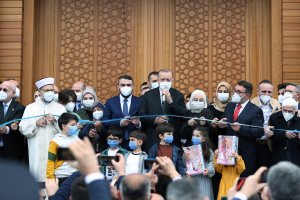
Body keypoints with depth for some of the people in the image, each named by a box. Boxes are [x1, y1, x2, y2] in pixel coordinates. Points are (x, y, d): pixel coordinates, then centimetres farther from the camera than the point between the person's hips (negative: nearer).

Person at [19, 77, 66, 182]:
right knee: (37, 173, -4)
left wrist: (55, 121, -13)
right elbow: (23, 129, 4)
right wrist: (36, 123, -10)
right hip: (36, 152, 0)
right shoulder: (30, 108, 10)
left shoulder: (60, 108, 9)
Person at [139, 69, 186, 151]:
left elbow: (183, 116, -4)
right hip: (152, 139, 0)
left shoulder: (178, 95, 6)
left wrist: (170, 101, -13)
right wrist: (155, 120, -11)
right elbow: (141, 115, 5)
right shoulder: (148, 95, 8)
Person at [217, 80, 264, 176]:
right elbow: (224, 124, 18)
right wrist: (220, 124, -6)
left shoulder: (255, 110, -5)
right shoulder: (229, 106, 14)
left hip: (246, 154, -5)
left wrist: (240, 128, -25)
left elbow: (259, 132, -14)